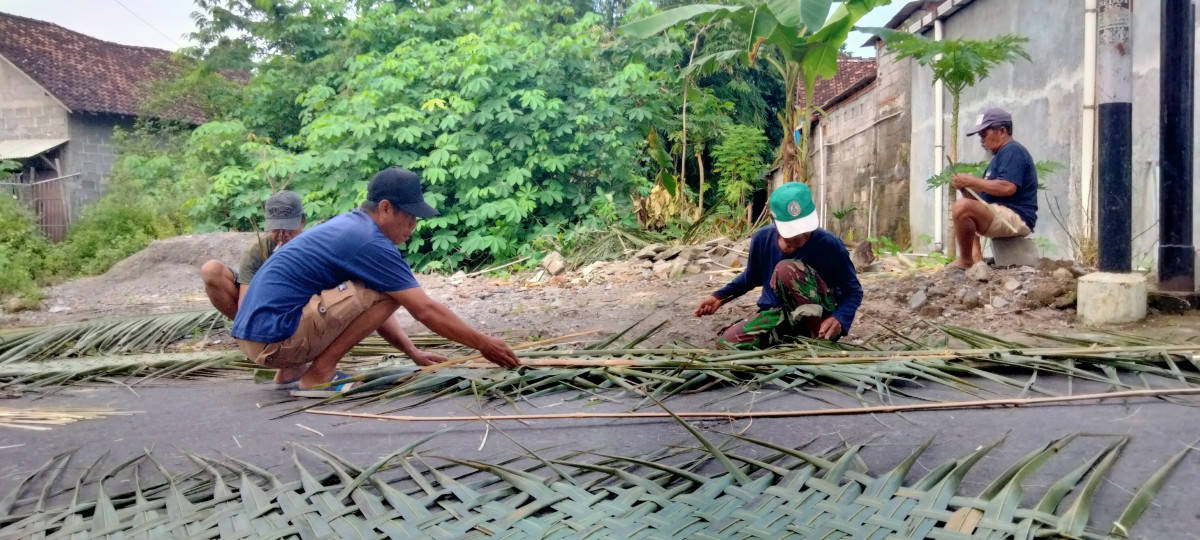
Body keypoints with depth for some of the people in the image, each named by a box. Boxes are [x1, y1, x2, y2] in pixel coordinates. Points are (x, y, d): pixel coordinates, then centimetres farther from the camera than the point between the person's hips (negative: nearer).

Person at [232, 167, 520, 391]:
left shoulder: (347, 226, 13)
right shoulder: (370, 242, -15)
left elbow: (370, 311, 22)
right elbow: (426, 310, -14)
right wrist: (484, 344, -5)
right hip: (273, 336, -10)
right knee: (386, 293, -15)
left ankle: (292, 369, 16)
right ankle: (319, 373, -8)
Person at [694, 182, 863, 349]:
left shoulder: (830, 245, -18)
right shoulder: (762, 238, -8)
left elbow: (854, 291, -6)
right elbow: (751, 277, 14)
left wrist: (839, 319, -27)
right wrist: (720, 297, 2)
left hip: (820, 315, -4)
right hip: (779, 316, 5)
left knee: (787, 269, -31)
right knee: (726, 343, -20)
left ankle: (819, 333, -19)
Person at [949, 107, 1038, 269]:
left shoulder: (1012, 151, -10)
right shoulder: (1001, 154, 23)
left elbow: (1007, 188, -25)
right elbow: (987, 191, 19)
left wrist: (972, 181, -16)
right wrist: (966, 186, 1)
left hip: (1017, 218, -12)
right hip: (1002, 215, 12)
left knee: (962, 206, -30)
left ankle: (965, 260, -15)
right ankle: (976, 256, 4)